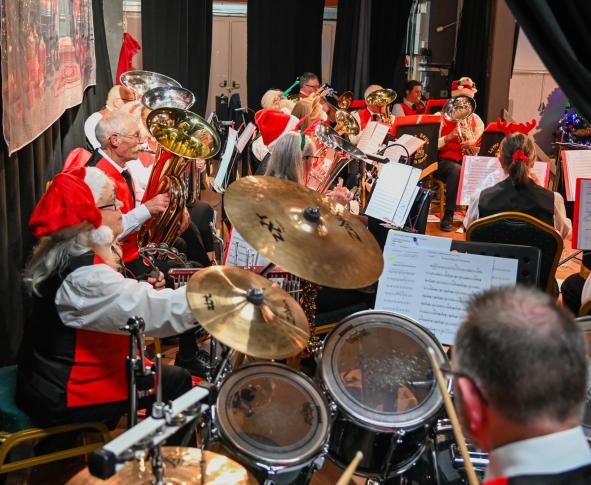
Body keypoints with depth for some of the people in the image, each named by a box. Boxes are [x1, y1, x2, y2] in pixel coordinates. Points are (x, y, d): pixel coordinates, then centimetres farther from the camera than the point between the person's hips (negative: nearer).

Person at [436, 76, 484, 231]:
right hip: (445, 161, -3)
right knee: (457, 170, -38)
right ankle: (448, 215, -31)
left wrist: (474, 144, -15)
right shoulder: (441, 117, 4)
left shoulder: (476, 120, 14)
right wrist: (449, 136, -19)